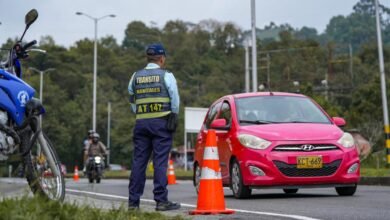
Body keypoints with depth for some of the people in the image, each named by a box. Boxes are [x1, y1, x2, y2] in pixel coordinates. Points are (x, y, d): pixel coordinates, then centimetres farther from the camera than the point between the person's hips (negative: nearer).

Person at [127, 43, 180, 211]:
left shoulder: (135, 77, 12)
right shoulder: (166, 75, -2)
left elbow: (132, 100, 14)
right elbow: (175, 100, -3)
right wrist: (174, 116, 11)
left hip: (141, 122, 4)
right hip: (161, 122, -4)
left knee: (138, 161, 5)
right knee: (160, 162, -4)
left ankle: (133, 201, 7)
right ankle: (161, 201, -5)